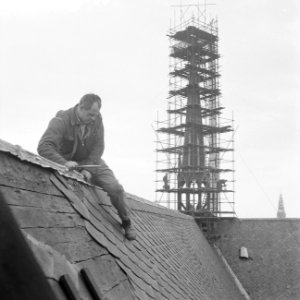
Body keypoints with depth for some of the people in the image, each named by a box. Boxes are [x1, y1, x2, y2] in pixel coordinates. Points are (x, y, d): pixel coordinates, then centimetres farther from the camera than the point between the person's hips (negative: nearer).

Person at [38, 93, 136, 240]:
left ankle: (126, 223, 12)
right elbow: (43, 147, -36)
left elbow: (98, 147, -11)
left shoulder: (96, 118, -13)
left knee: (115, 188, -10)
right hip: (70, 164, -2)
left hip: (92, 161, 2)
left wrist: (89, 169, -23)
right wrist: (64, 162, -50)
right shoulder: (61, 121, -26)